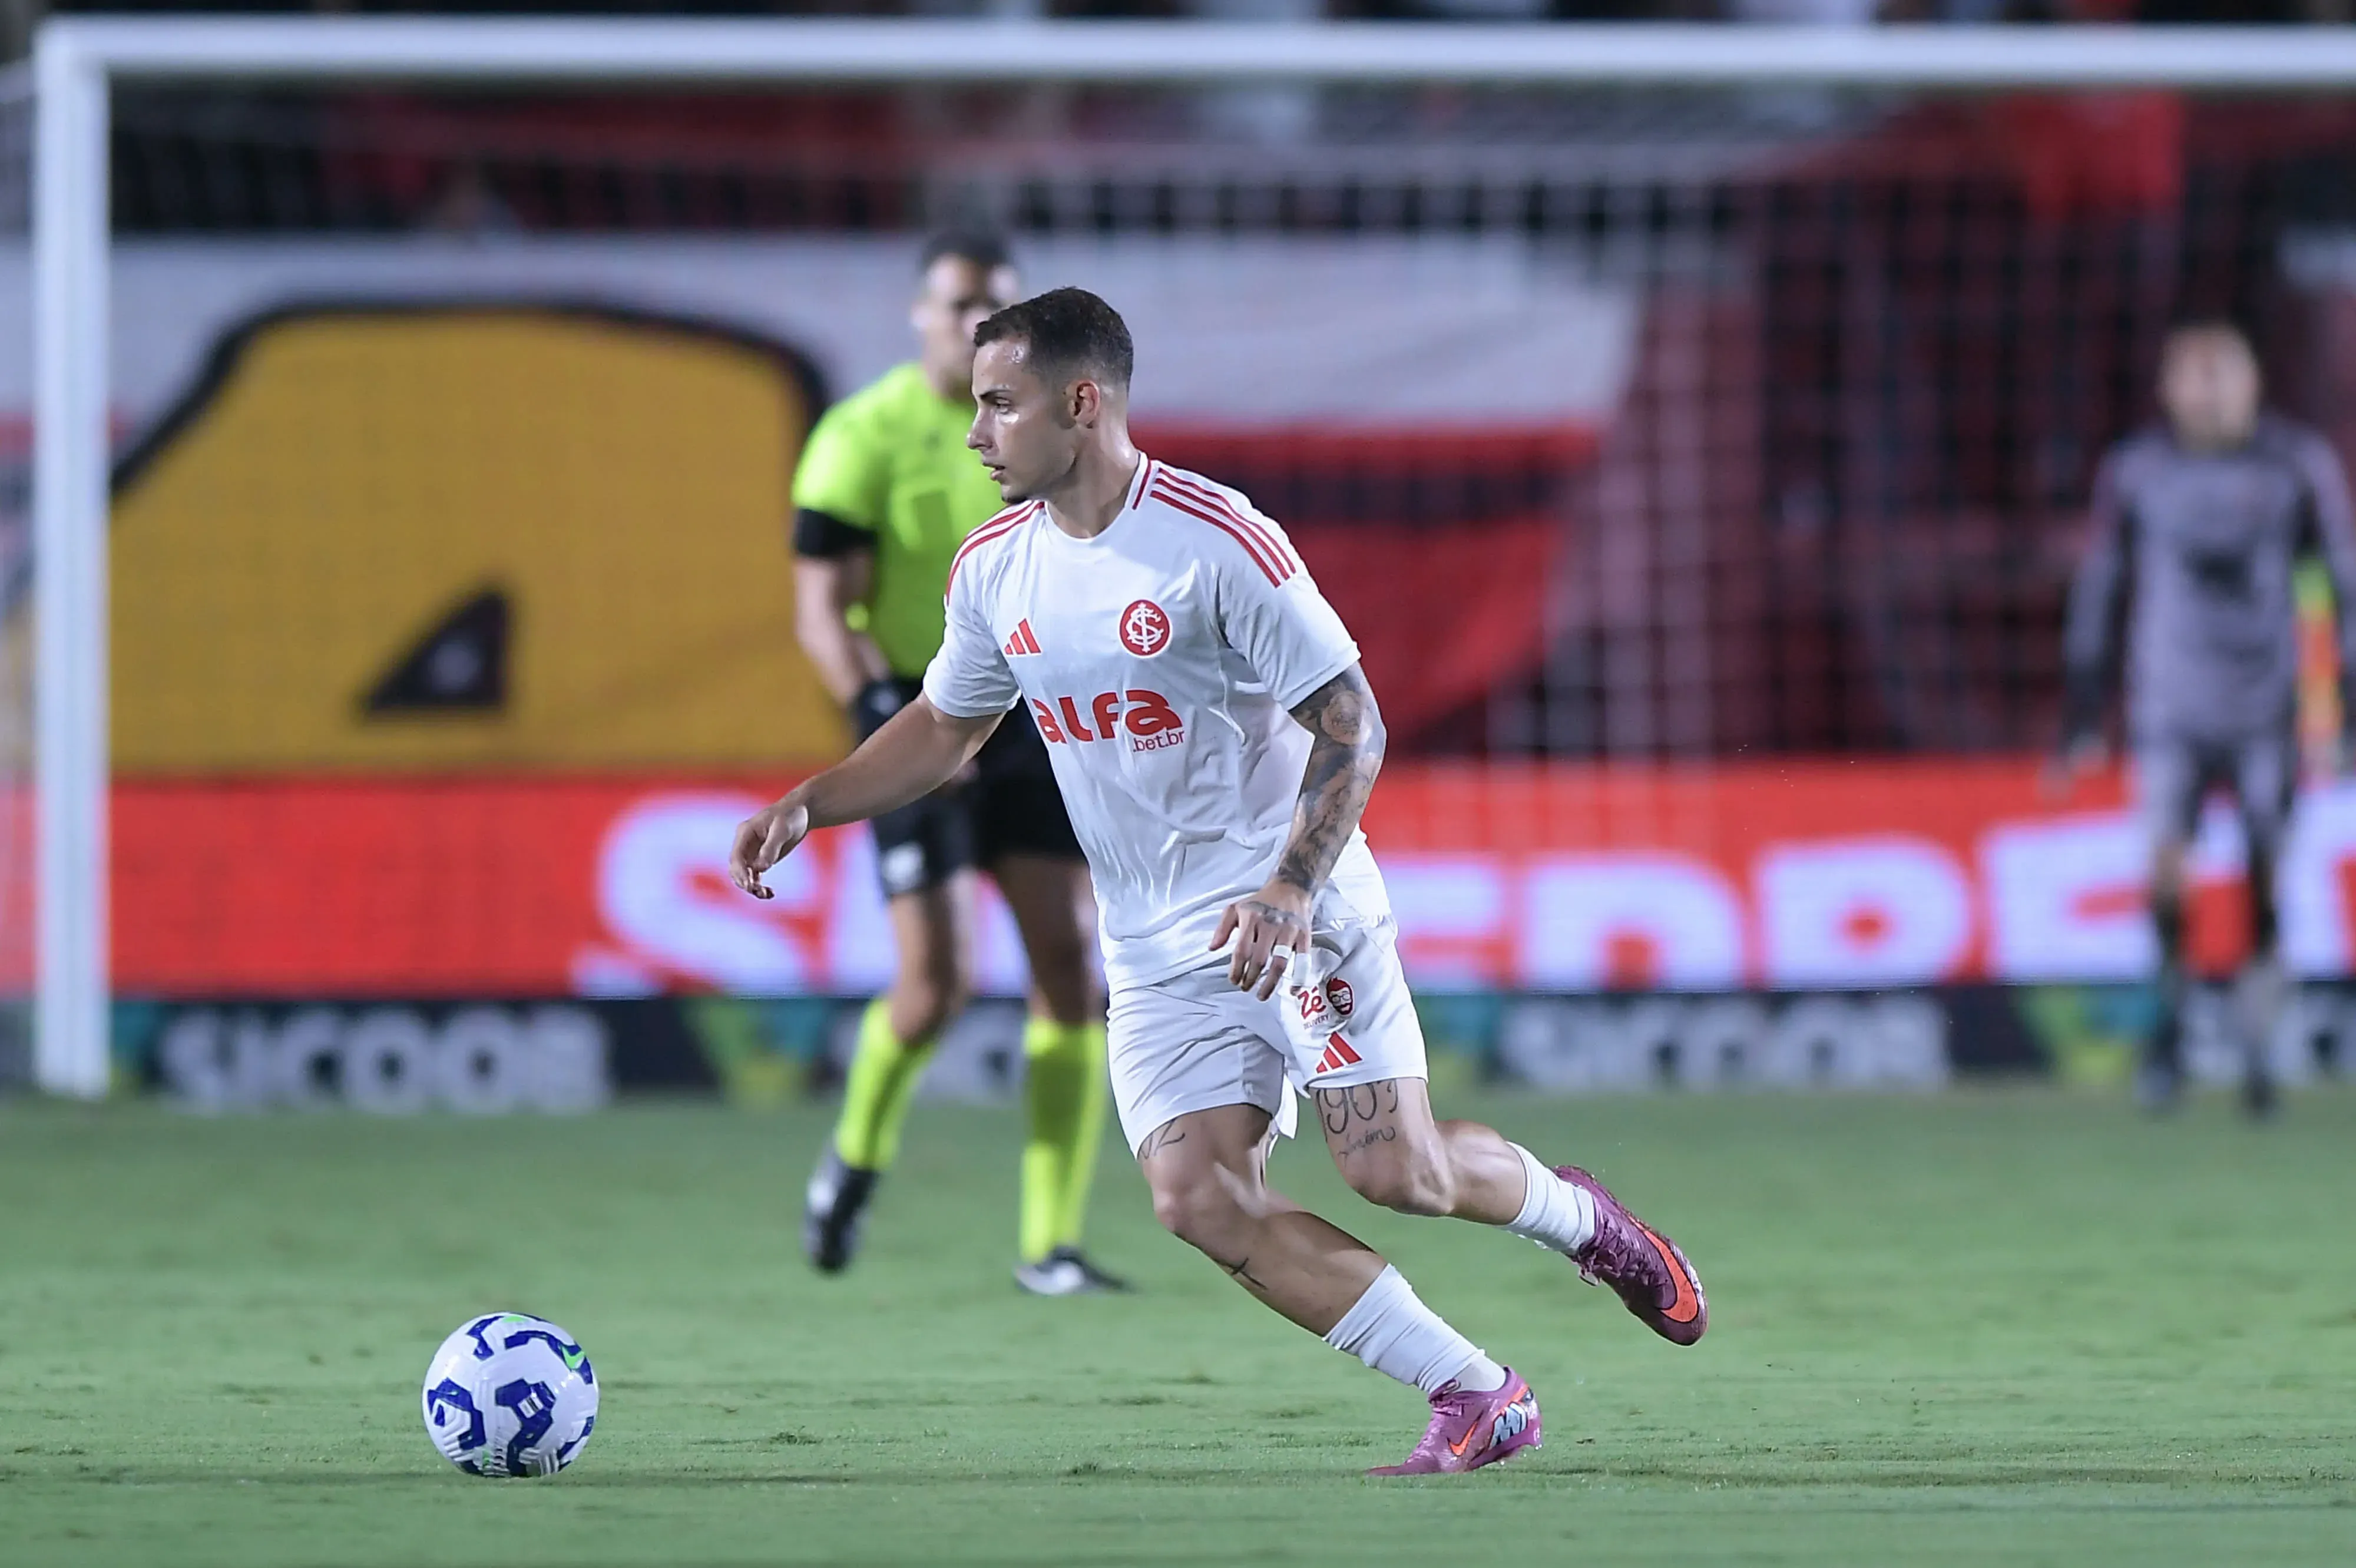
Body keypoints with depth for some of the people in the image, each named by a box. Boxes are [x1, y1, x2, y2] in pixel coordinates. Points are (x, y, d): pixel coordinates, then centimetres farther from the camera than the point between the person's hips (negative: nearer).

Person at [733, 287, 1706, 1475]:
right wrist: (806, 806, 6)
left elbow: (1351, 727, -17)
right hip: (1157, 956, 6)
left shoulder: (1218, 542, -17)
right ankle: (1478, 1399, -5)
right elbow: (944, 729, 20)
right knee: (1198, 1200, -12)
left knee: (1396, 1174, -13)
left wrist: (1289, 891, -29)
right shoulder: (994, 566, 4)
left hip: (1294, 916, -6)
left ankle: (1575, 1218, 23)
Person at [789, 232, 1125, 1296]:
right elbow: (822, 611, -10)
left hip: (1033, 727, 4)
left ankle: (1051, 1247, -1)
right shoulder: (864, 437, -7)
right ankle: (857, 1152, 21)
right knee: (937, 984, -12)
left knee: (1069, 968, -6)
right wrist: (890, 725, -22)